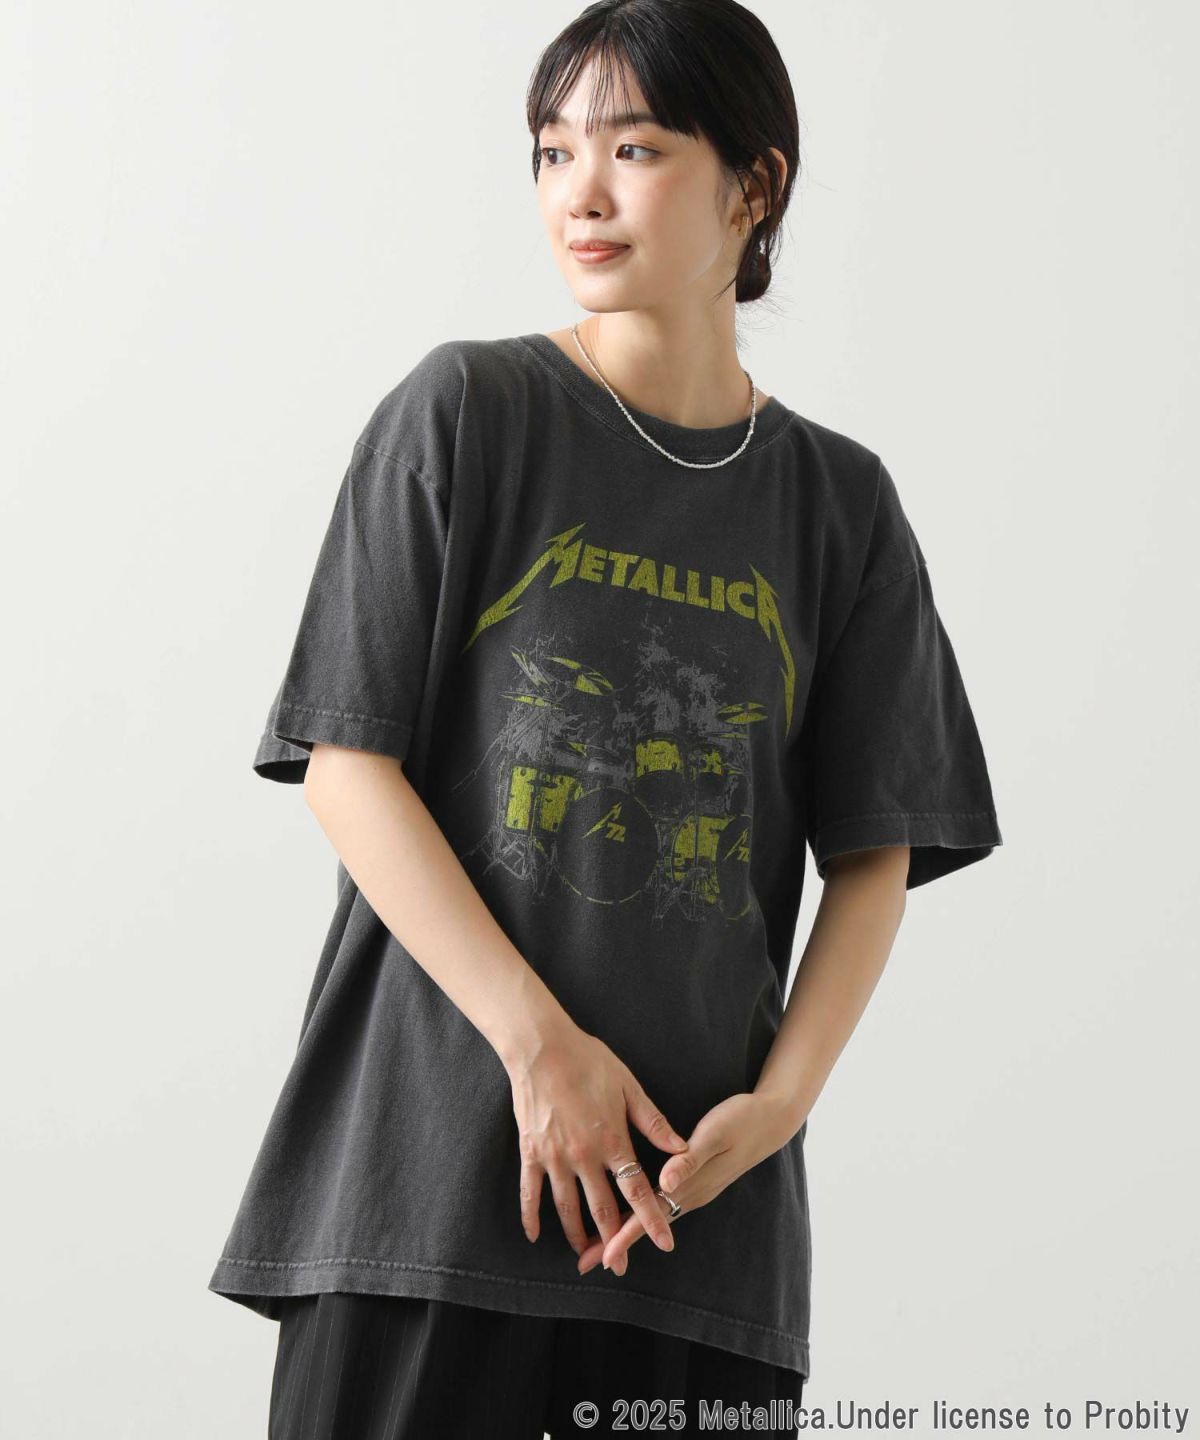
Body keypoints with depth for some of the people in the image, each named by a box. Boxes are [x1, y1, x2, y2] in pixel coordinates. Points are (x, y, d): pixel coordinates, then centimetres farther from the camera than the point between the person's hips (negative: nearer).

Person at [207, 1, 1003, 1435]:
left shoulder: (838, 500, 8)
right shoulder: (464, 412, 0)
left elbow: (875, 855, 8)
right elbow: (346, 766, -5)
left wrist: (781, 1100, -7)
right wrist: (542, 1046, -12)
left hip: (701, 1185, 2)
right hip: (428, 1146, -2)